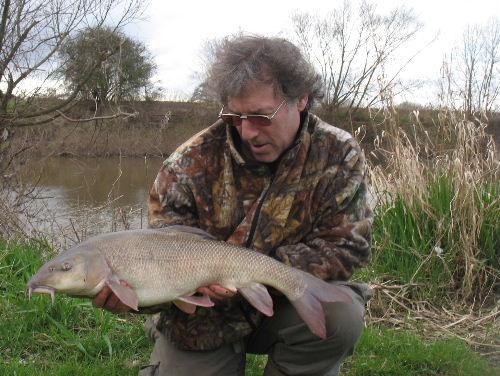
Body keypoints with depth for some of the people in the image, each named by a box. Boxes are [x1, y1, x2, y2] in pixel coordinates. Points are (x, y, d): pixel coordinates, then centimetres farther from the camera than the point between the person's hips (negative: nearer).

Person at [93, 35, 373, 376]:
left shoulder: (339, 155, -12)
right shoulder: (194, 160, -15)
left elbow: (346, 248, -14)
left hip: (286, 304, 1)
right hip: (206, 321, 0)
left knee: (341, 314, -27)